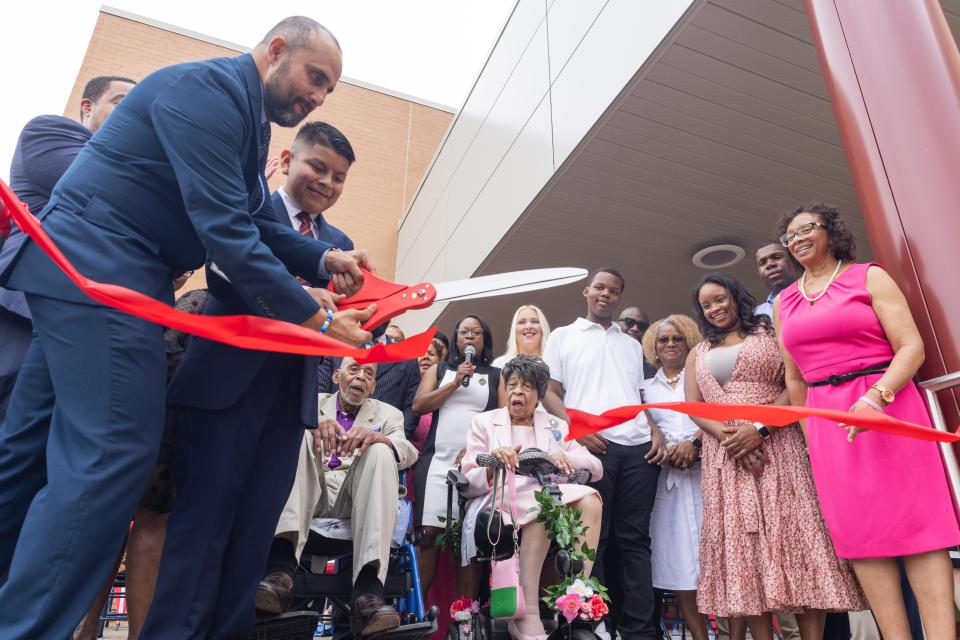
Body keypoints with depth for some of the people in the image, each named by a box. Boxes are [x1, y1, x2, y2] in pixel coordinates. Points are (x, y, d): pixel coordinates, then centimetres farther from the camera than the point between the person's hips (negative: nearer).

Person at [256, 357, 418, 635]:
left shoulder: (388, 413, 20)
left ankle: (367, 591, -44)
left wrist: (377, 437, -24)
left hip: (353, 498, 0)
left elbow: (409, 452, -1)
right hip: (310, 494, 1)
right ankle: (280, 569, -41)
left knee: (380, 453, -28)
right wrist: (312, 424, -24)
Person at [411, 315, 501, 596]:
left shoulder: (496, 375, 13)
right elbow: (418, 405, 3)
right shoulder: (438, 370, 17)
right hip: (438, 461, 1)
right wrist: (456, 383, -4)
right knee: (428, 532, -7)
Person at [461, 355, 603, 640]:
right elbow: (469, 484, 3)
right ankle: (526, 616, -31)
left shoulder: (555, 426, 19)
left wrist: (564, 457, -10)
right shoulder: (483, 422, 12)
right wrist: (494, 465, -19)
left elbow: (596, 468, 11)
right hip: (500, 500, -3)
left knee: (589, 500, -27)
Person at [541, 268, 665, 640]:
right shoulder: (562, 336, 11)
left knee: (635, 538, 5)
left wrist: (656, 431, 3)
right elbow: (549, 393, 4)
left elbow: (642, 396, 22)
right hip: (591, 446, -3)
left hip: (639, 448, 4)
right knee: (592, 537, 0)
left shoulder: (633, 345, 23)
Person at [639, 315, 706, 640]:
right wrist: (666, 451, -6)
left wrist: (694, 443, -13)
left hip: (704, 470, -1)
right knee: (677, 559, -2)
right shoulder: (646, 388, 18)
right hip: (666, 476, 2)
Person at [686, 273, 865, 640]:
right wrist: (726, 436, -12)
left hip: (775, 446, -2)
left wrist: (759, 429, -16)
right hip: (725, 456, 3)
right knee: (741, 544, 0)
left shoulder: (770, 333, 10)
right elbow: (693, 406, 7)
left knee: (793, 535, -6)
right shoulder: (698, 354, 19)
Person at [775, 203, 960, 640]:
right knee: (860, 529, 1)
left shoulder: (869, 277, 3)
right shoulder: (784, 302, 13)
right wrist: (810, 435, 12)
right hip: (827, 419, 4)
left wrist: (875, 396, -21)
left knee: (914, 519, -4)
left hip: (887, 404, -3)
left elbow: (911, 347, -6)